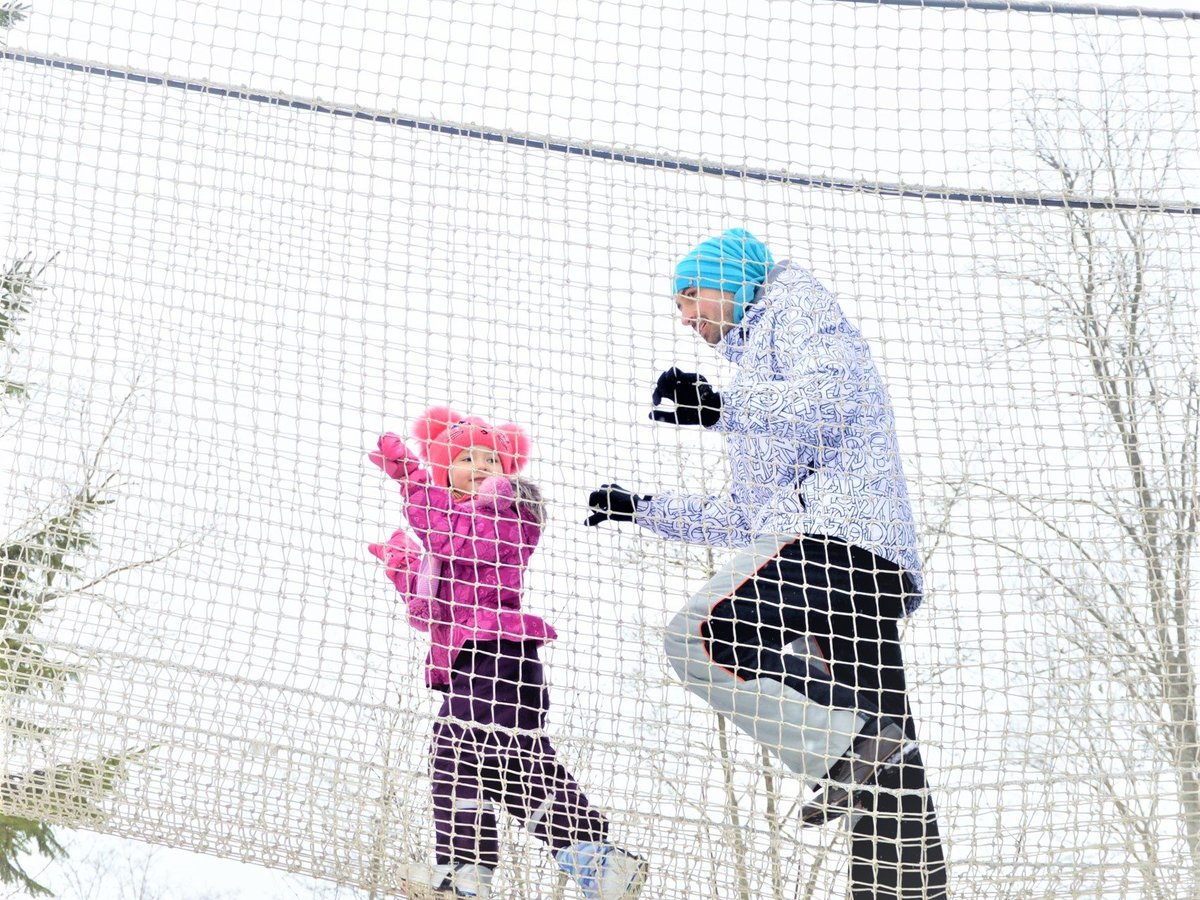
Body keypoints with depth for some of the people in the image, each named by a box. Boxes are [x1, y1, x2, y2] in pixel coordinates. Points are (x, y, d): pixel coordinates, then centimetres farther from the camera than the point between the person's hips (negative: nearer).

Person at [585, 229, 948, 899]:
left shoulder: (794, 300, 9)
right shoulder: (757, 359, 36)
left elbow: (834, 396, -12)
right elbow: (749, 514, 35)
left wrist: (722, 409, -15)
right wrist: (645, 510, 37)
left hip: (837, 529, -10)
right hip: (878, 567, 10)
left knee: (699, 636, -22)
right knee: (889, 766, 1)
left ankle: (847, 751, -27)